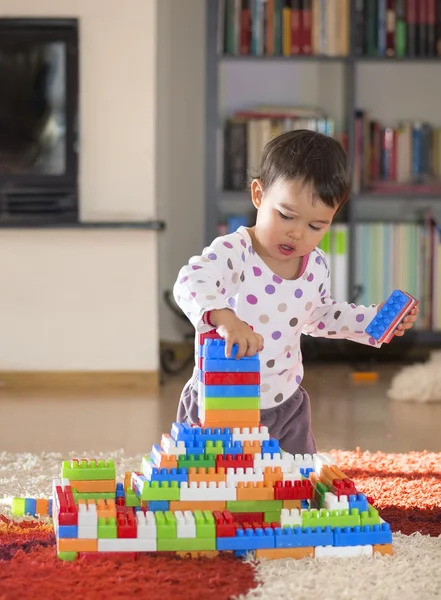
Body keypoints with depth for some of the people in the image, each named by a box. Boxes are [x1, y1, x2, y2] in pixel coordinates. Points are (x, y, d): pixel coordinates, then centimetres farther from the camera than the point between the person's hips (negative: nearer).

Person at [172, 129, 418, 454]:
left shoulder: (316, 266, 0)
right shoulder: (233, 252, -21)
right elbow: (190, 283, -39)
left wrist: (375, 318, 10)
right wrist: (225, 318, -57)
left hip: (286, 406, 6)